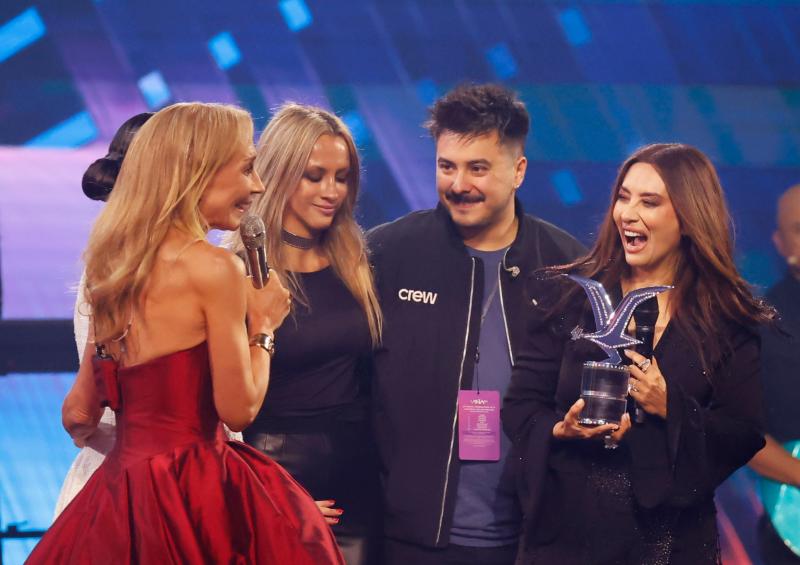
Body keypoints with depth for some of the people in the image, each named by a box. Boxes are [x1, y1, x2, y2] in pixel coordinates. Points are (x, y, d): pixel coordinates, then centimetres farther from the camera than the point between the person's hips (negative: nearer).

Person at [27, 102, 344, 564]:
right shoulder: (214, 267, -13)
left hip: (120, 489, 8)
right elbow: (239, 410, -12)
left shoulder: (113, 263, 9)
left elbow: (79, 415, 13)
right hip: (193, 488, -8)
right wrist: (262, 329, 3)